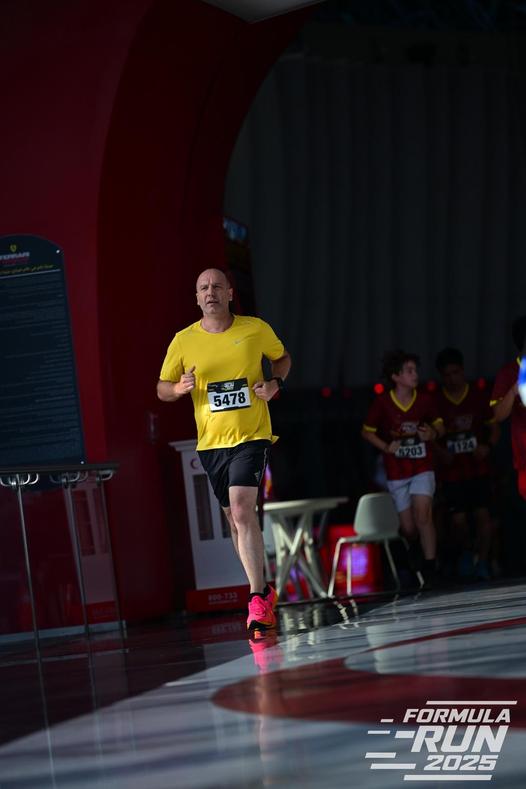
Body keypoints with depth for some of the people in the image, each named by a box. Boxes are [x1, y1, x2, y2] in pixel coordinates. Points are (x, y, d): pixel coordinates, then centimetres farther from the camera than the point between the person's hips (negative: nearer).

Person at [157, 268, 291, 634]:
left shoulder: (256, 329, -1)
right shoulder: (183, 341, 1)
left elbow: (283, 357, 17)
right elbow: (162, 388, 9)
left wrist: (276, 383, -3)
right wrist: (179, 388, -14)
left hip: (252, 435, -4)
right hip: (211, 441, 4)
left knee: (242, 509, -20)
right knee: (235, 518, 12)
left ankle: (258, 599, -21)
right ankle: (263, 591, 28)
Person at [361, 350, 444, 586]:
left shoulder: (425, 400, -4)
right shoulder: (382, 402, -8)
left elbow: (439, 425, 12)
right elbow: (367, 431, 4)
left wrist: (433, 433, -10)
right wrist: (386, 447, -10)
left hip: (422, 468, 0)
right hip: (396, 473, 0)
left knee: (423, 515, -20)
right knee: (408, 528, 3)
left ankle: (430, 569, -18)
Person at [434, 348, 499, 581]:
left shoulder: (478, 396, 3)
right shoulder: (435, 401, 0)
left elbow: (494, 428, 9)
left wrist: (487, 446, -10)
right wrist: (439, 451, -10)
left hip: (478, 468, 0)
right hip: (451, 471, 0)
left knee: (482, 513, -10)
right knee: (458, 519, -3)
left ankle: (482, 562, -1)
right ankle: (464, 553, 26)